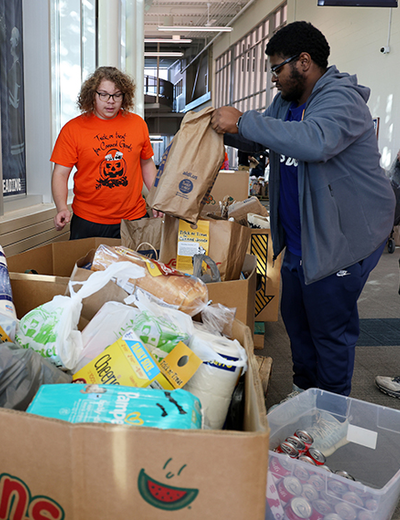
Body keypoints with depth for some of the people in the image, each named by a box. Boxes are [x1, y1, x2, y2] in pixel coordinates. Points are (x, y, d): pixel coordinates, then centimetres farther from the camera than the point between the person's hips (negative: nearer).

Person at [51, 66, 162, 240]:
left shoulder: (137, 123, 5)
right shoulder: (73, 128, -3)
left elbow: (146, 163, 16)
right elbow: (60, 173, -4)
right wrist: (62, 208, -19)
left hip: (134, 218, 2)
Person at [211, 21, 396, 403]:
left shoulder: (341, 99, -19)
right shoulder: (286, 101, 12)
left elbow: (315, 141, -40)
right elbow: (256, 141, 24)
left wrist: (242, 121, -34)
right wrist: (222, 126, 5)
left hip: (342, 239, -9)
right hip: (298, 238, 10)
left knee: (331, 328, 1)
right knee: (295, 317, 19)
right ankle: (303, 389, 38)